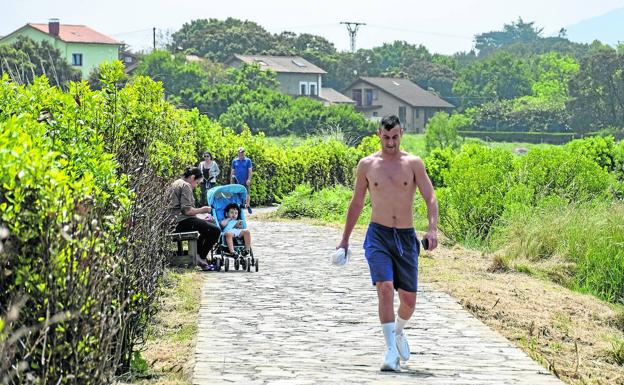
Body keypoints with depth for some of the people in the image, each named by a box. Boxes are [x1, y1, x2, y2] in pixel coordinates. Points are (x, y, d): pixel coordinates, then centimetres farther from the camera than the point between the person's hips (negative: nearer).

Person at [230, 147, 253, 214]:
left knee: (247, 194, 1)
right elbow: (233, 171, 12)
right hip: (237, 181, 1)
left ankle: (248, 205, 19)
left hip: (245, 181, -1)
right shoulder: (234, 161, 9)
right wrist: (231, 180, 7)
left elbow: (250, 171, -1)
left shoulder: (248, 160, 3)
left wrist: (249, 179, -11)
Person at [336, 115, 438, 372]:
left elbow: (430, 198, -3)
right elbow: (356, 203, 14)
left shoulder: (413, 164, 2)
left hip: (406, 237, 1)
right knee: (385, 288, -20)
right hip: (378, 235, -1)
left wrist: (432, 229, -20)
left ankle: (399, 332, 38)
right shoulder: (366, 165, 4)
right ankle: (392, 350, -19)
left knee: (408, 298, 5)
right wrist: (345, 239, 15)